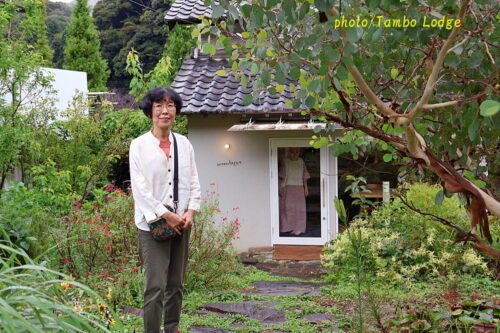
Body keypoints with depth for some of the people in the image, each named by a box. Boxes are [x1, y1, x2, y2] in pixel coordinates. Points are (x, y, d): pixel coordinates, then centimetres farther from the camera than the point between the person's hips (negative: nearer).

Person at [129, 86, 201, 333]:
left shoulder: (184, 144, 9)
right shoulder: (139, 145, -3)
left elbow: (193, 182, 11)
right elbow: (139, 187, -9)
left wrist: (190, 211, -4)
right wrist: (166, 216, -13)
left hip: (181, 224, 5)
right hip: (153, 224, -4)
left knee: (176, 285, 12)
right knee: (155, 287, -8)